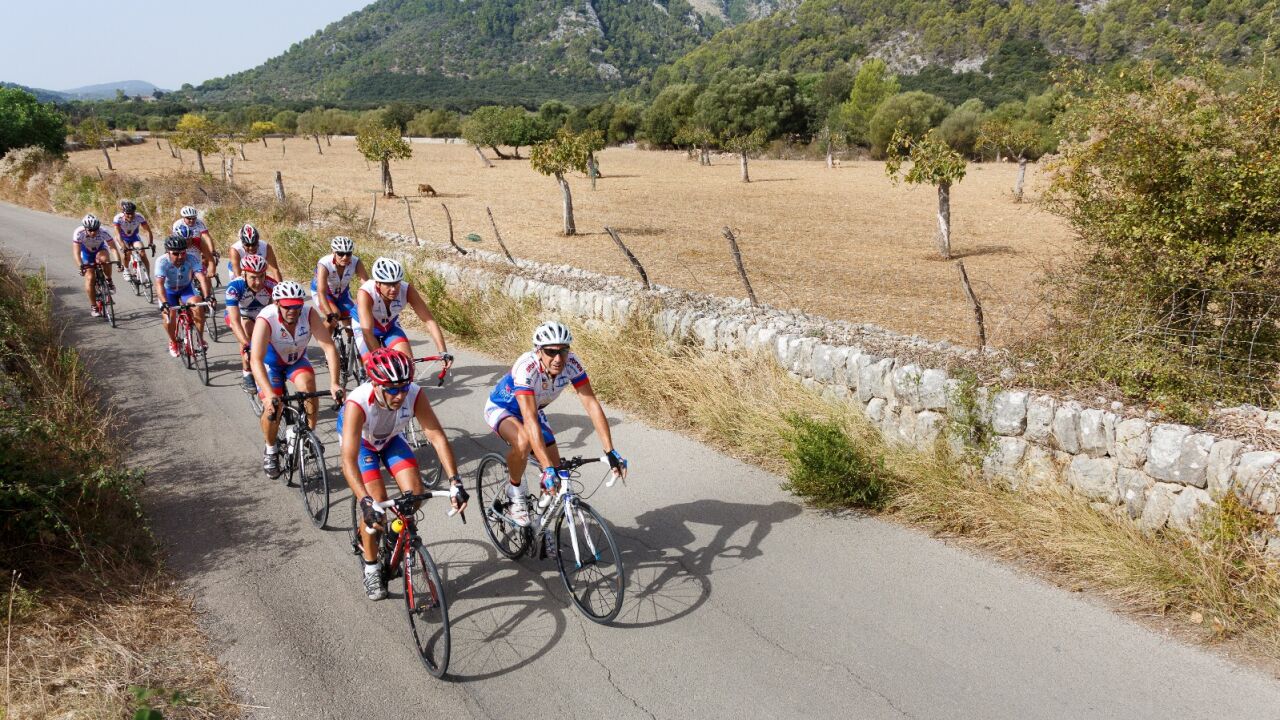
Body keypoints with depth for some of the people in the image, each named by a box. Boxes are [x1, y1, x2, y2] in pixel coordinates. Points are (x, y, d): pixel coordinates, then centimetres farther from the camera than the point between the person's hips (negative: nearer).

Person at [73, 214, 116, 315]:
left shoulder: (103, 233, -33)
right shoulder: (79, 233, -33)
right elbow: (76, 252, -35)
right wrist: (80, 266, -49)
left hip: (100, 249, 0)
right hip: (86, 252, 0)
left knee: (104, 258, -37)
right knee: (89, 278, -11)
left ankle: (109, 281, -11)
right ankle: (93, 307, 1)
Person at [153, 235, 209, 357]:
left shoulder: (191, 259, -27)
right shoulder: (162, 262, -30)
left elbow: (202, 277, -38)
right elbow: (159, 284, -40)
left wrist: (207, 296, -54)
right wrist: (164, 303, -55)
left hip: (186, 288, 0)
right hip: (168, 291, 0)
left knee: (198, 307, -27)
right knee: (169, 316, -20)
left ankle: (200, 338, -8)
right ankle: (173, 341, 11)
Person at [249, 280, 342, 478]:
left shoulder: (309, 313, -29)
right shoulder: (265, 320, -35)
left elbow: (329, 346, -33)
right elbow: (256, 360, -43)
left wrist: (334, 383, -44)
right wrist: (270, 394, -56)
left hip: (296, 360, 2)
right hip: (270, 363, -2)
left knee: (308, 385, -28)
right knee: (273, 408, -17)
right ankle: (270, 452, 12)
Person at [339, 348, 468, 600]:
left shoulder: (414, 394, -34)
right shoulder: (357, 403, -41)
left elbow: (437, 436, -36)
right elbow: (348, 460, -46)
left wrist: (455, 483, -45)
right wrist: (365, 502, -58)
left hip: (391, 438, 3)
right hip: (360, 440, -3)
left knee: (415, 491, -15)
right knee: (377, 502, -18)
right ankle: (371, 568, 4)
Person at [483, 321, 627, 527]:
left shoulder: (572, 364, -27)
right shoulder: (526, 368, -41)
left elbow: (591, 404, -28)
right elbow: (530, 421, -48)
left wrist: (611, 452, -35)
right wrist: (547, 468, -55)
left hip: (533, 410, 5)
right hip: (501, 408, -5)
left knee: (558, 475, -4)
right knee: (523, 441, -37)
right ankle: (515, 491, -9)